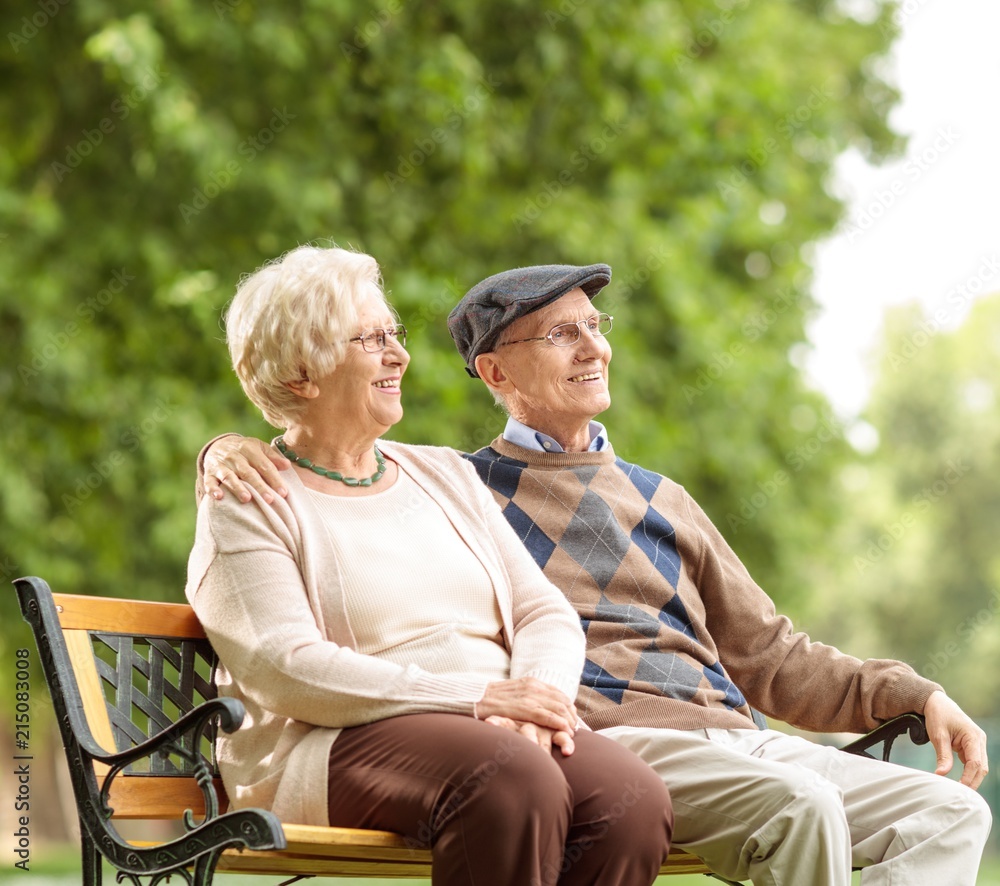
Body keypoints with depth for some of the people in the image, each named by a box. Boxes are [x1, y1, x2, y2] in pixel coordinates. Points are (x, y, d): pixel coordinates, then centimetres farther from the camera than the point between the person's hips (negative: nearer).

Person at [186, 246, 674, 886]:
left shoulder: (445, 475, 23)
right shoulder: (251, 507, 4)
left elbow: (546, 612, 15)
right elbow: (282, 667, -11)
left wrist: (534, 701, -10)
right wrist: (476, 697, -18)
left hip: (503, 731, 5)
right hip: (341, 744, -5)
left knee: (634, 799, -28)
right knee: (514, 782, -37)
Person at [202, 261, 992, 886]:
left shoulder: (659, 501, 28)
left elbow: (771, 657, 28)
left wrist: (914, 696, 15)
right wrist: (233, 450, -8)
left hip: (728, 732, 6)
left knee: (948, 809, -15)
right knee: (799, 803, -33)